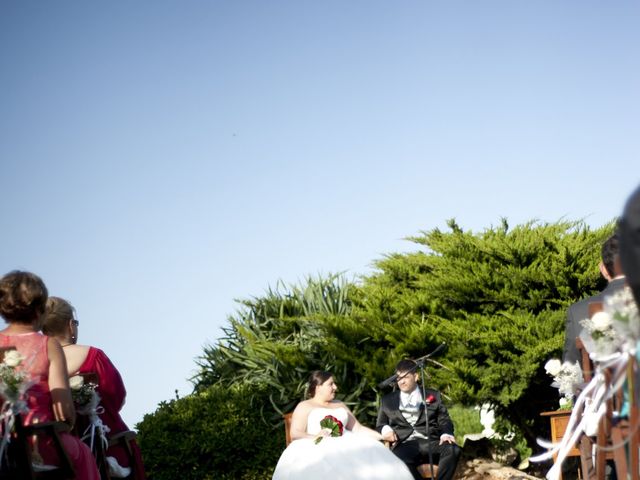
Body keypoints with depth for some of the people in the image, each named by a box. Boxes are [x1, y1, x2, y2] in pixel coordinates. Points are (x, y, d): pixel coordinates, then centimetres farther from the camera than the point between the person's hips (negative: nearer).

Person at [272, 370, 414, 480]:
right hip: (317, 448, -5)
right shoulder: (304, 407, 12)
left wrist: (382, 436, 9)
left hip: (346, 445, 5)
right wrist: (315, 437, -21)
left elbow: (358, 428, 24)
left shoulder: (340, 405, 30)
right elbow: (295, 434, -1)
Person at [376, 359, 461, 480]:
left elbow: (444, 420, 16)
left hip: (430, 442, 1)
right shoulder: (388, 400, 23)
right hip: (405, 445, -1)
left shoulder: (432, 395, 22)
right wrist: (385, 429, -1)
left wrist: (446, 433, -8)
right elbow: (379, 426, 24)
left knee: (453, 450, -34)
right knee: (399, 459, -40)